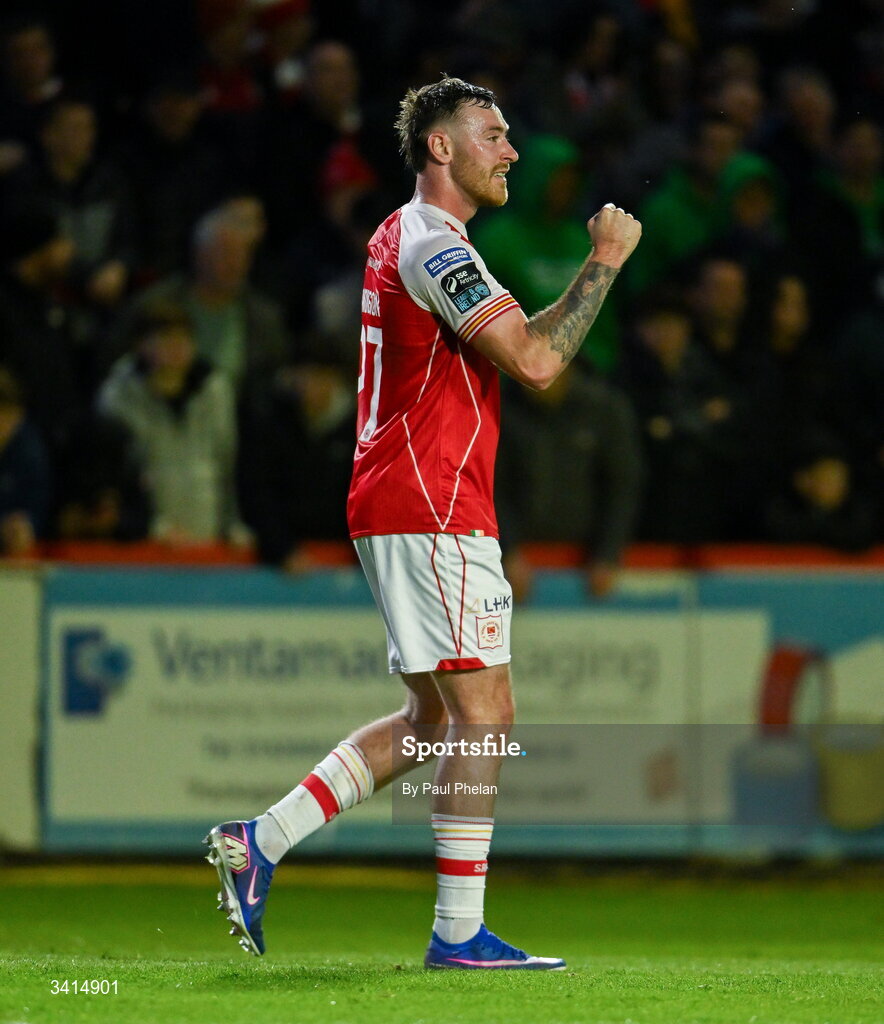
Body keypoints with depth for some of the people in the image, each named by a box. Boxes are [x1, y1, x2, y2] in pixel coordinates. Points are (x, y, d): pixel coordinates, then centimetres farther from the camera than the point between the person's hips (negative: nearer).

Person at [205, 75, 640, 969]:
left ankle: (259, 844, 10)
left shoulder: (405, 237, 19)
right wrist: (605, 261, -13)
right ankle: (459, 931, -7)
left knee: (435, 716, 13)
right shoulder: (432, 244, -13)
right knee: (484, 709, -8)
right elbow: (535, 361, -21)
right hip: (433, 509, -10)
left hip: (397, 507, 10)